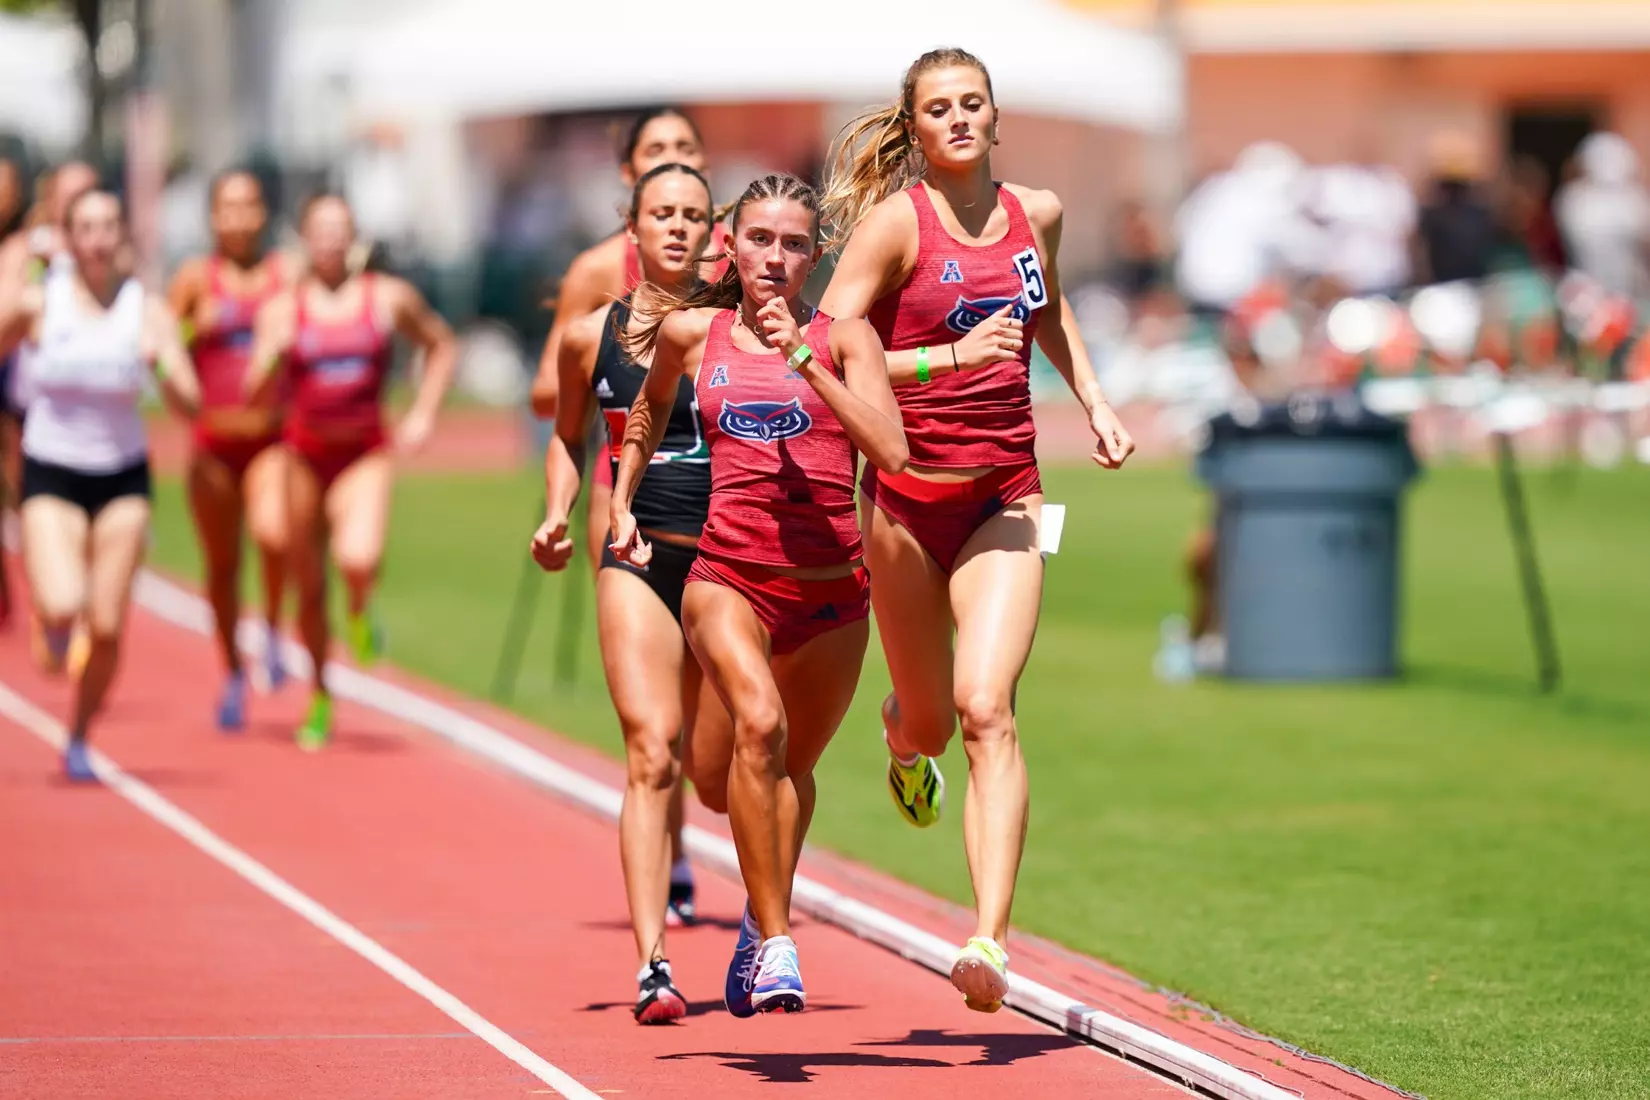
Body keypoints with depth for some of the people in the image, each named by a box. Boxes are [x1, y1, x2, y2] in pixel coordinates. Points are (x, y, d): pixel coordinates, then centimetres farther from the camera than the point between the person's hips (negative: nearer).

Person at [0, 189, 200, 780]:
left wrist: (164, 366, -28)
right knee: (62, 607, -22)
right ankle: (52, 629, 17)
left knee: (107, 628, -3)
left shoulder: (149, 312, -6)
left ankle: (78, 740, 20)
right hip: (51, 474, -1)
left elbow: (189, 405, -10)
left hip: (123, 478, 1)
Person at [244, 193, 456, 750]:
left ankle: (360, 613, 9)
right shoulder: (282, 309, -1)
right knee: (309, 588, 8)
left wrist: (423, 413, 7)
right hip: (306, 453, 1)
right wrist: (275, 354, -24)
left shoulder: (390, 298, 0)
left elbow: (441, 345, 17)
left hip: (367, 453, -1)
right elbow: (256, 395, -5)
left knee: (358, 558, -27)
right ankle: (320, 697, 28)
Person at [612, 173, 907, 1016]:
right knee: (758, 723, -28)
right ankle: (775, 946, -20)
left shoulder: (843, 338, -1)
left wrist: (804, 361, -19)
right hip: (728, 574, -1)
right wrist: (622, 500, 26)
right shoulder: (691, 333, 5)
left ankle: (761, 920, 46)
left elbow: (890, 452, -16)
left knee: (791, 768, 18)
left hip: (829, 586, 1)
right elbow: (651, 407, 29)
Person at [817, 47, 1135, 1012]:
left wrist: (1094, 400, 19)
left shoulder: (1037, 213, 7)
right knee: (932, 720, 13)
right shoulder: (896, 221, -7)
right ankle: (905, 734, 55)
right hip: (907, 490, -1)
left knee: (988, 710, -17)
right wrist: (952, 355, -21)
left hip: (1005, 496, 1)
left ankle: (991, 942, -24)